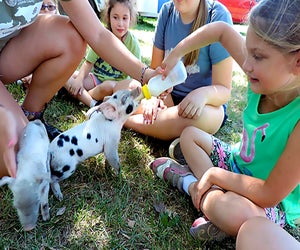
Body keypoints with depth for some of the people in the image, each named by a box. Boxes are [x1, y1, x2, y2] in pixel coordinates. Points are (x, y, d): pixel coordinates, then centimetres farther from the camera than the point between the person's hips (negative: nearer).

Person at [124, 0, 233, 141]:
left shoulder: (218, 17, -18)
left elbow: (224, 89, -17)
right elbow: (156, 69, -1)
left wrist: (203, 94, -39)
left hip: (208, 104, -1)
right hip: (169, 94, 2)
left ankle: (125, 119, -18)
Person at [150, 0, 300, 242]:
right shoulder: (267, 76, -19)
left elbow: (270, 193, -31)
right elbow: (222, 30, -8)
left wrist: (214, 174, -21)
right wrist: (175, 54, -13)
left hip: (275, 204, -7)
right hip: (240, 164, 7)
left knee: (236, 215, -39)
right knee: (190, 134, 11)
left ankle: (190, 183, -9)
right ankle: (215, 195, -6)